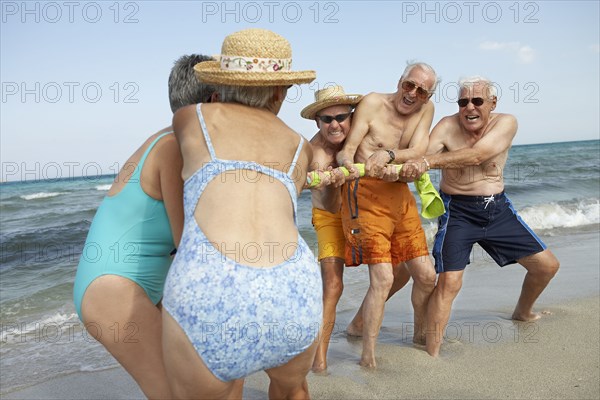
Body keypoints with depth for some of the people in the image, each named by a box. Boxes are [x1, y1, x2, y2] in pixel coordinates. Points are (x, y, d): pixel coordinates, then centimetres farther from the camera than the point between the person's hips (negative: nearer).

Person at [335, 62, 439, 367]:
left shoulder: (426, 110, 9)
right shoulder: (372, 103, -4)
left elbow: (418, 151, -7)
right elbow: (345, 152, -9)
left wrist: (388, 154, -26)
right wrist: (349, 163, -33)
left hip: (400, 195, 6)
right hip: (366, 194, -5)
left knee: (426, 275, 9)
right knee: (383, 278, -13)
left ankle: (420, 335, 35)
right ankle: (368, 358, -1)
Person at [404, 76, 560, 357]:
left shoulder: (506, 123, -11)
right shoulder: (447, 127, -13)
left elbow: (475, 156, -28)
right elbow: (419, 159, -25)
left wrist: (429, 161, -40)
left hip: (498, 209, 4)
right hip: (458, 211, -3)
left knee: (547, 265, 11)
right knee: (449, 281, -17)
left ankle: (523, 313, 40)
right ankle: (432, 354, -6)